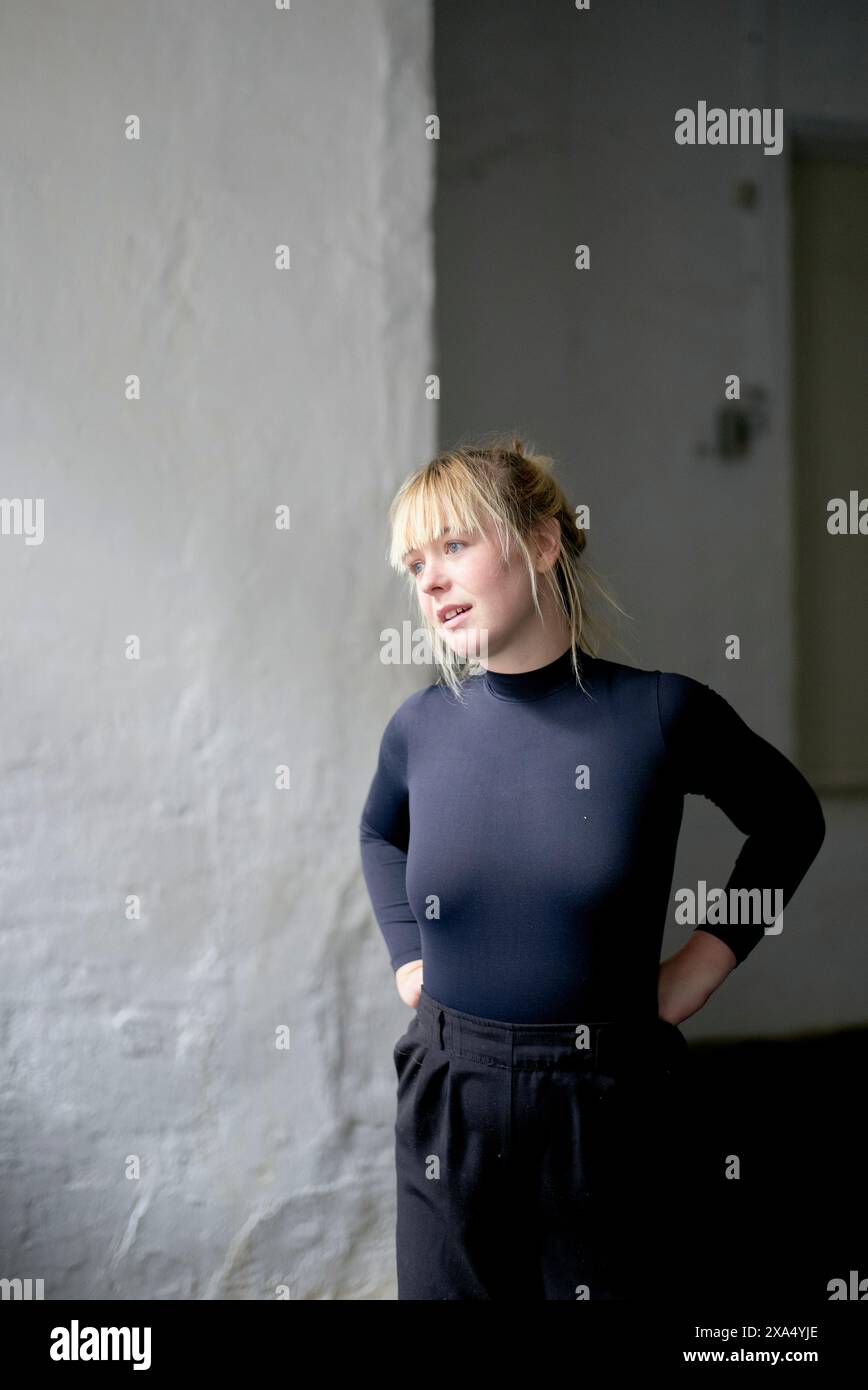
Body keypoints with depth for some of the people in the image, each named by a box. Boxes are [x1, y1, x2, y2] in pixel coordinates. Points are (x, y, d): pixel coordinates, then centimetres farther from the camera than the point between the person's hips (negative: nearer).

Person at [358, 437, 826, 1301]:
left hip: (611, 1106, -2)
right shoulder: (421, 727, -1)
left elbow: (790, 821, 8)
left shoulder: (662, 713, -10)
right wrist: (406, 954, 10)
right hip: (447, 1100, 3)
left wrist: (709, 956, 0)